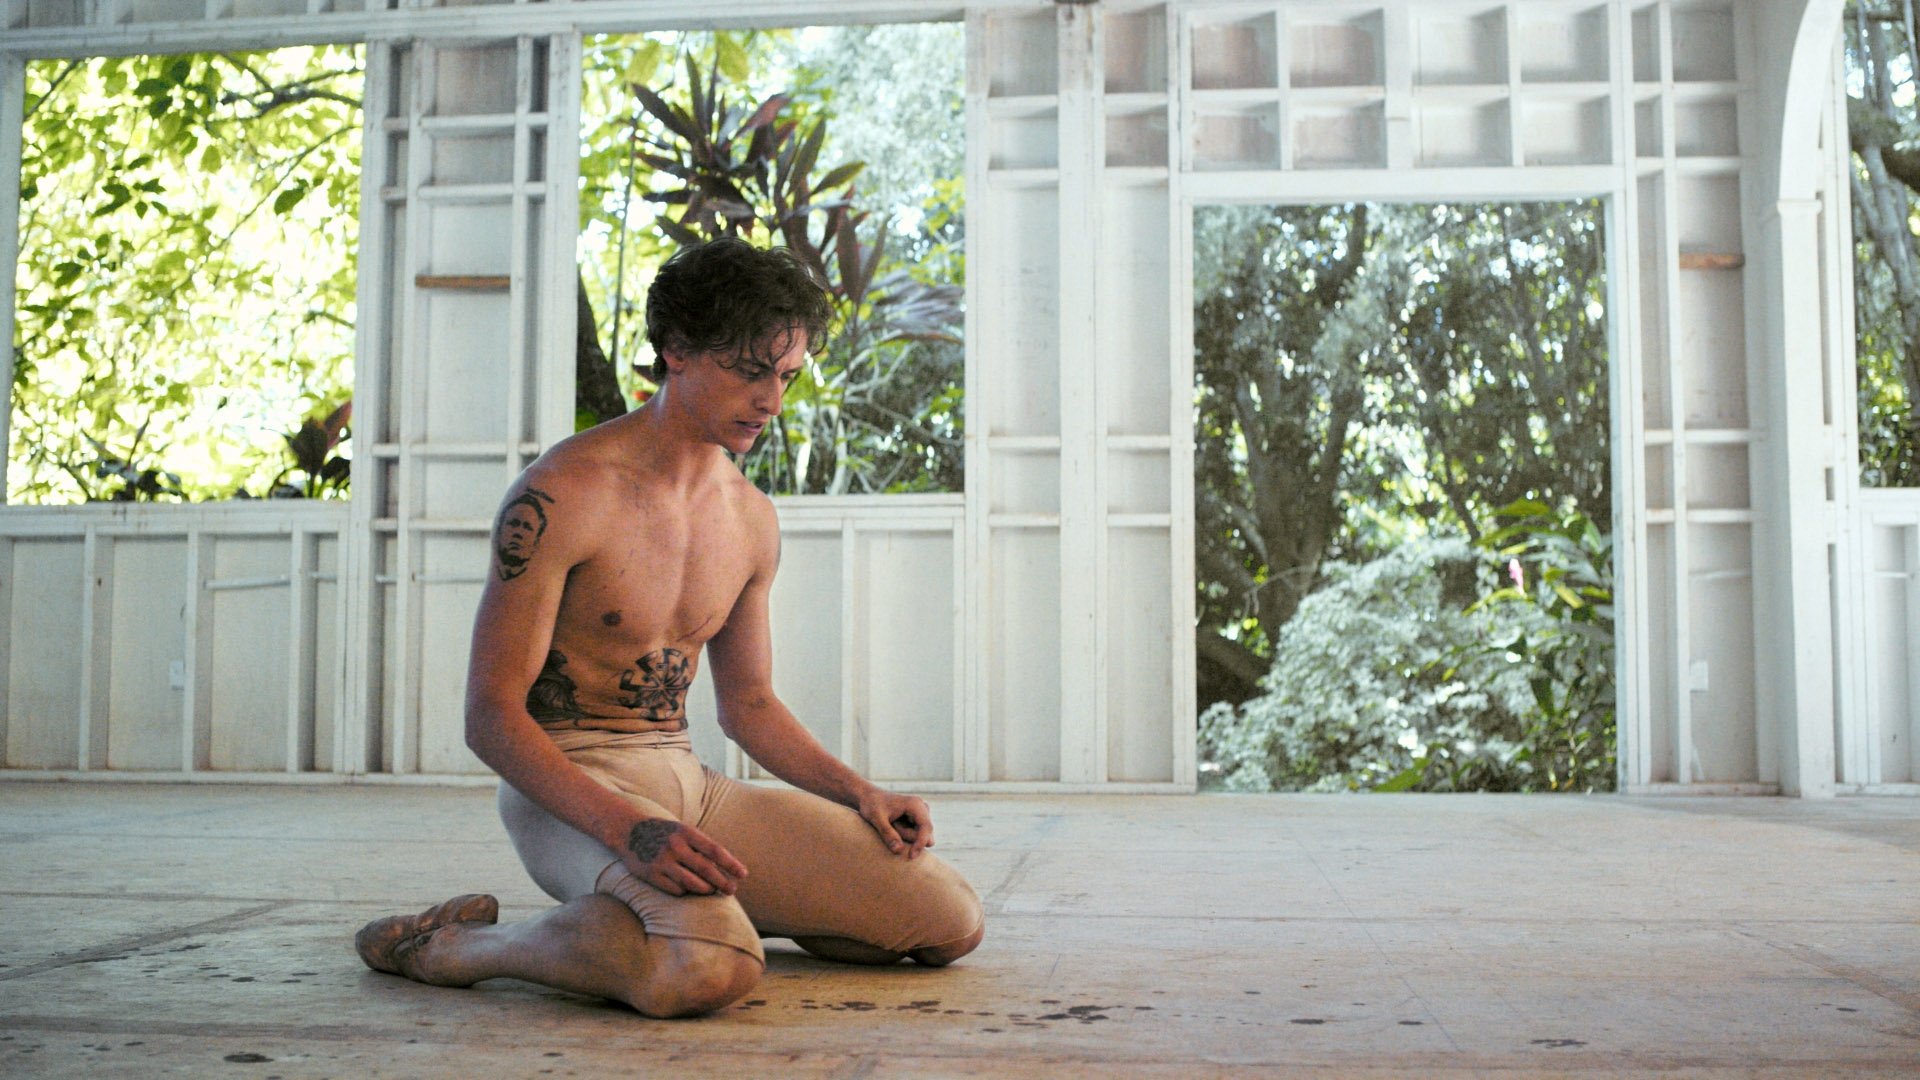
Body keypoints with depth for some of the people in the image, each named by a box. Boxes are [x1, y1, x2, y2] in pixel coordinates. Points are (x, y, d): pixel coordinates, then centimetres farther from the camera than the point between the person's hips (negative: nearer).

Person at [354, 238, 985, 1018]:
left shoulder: (752, 520, 10)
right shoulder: (561, 495, -13)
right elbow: (490, 715, -15)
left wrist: (859, 793, 7)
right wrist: (629, 828, -29)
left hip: (688, 783, 7)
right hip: (569, 793, -6)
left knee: (952, 922, -3)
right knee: (708, 972, -38)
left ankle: (709, 910, 13)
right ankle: (457, 947, -10)